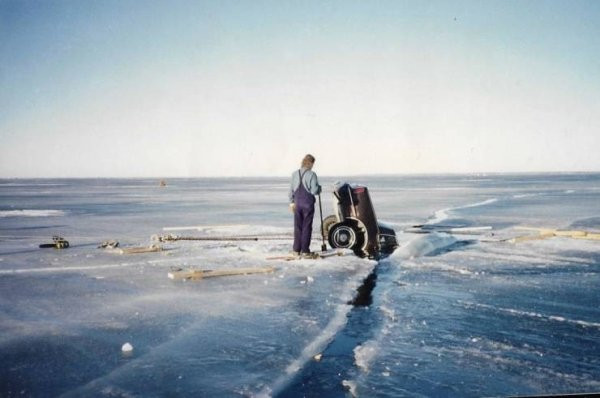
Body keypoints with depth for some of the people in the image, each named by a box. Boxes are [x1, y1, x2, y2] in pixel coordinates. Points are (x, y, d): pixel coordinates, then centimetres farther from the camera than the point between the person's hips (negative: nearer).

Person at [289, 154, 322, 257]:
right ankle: (305, 250, 5)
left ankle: (297, 250, 14)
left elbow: (291, 189, 6)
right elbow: (314, 190, -15)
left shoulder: (295, 174, 1)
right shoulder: (312, 174, -12)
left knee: (297, 227, 11)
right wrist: (319, 188, 6)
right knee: (307, 227, 4)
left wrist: (291, 202, 16)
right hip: (308, 203, -4)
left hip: (297, 203, 4)